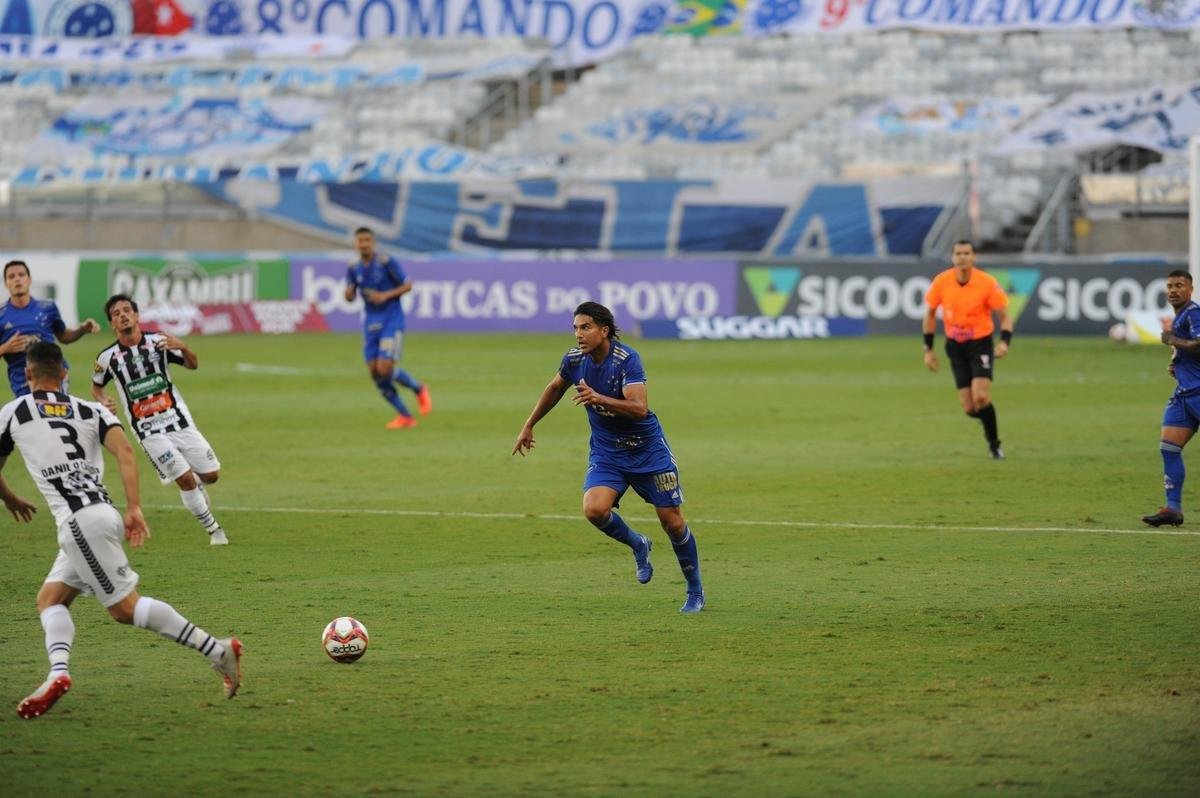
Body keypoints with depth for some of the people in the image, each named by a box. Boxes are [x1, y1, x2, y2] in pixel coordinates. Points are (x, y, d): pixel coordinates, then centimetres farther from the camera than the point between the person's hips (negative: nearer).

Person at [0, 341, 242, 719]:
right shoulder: (91, 411, 17)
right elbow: (124, 451, 0)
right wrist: (134, 508, -5)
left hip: (80, 522, -7)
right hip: (103, 513, 7)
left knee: (125, 607, -5)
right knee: (50, 598, 12)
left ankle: (219, 650, -10)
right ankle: (58, 672, -11)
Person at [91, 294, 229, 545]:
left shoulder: (158, 341, -4)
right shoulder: (108, 357, -6)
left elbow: (193, 365, 2)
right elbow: (96, 387, 11)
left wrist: (183, 348, -20)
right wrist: (103, 402, -11)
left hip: (179, 421, 2)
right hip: (149, 431, -2)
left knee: (211, 475, 4)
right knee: (186, 480, -11)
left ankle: (194, 484, 40)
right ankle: (213, 529, 7)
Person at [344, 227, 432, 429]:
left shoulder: (386, 262, -10)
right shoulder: (353, 268, 4)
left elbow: (407, 285, -5)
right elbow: (350, 297, 11)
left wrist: (386, 295, -18)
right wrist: (348, 293, -13)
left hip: (392, 321, -5)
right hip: (370, 322, 5)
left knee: (385, 369, -17)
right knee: (375, 373, -1)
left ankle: (419, 389, 13)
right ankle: (405, 417, 12)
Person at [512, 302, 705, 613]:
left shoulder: (626, 359, -23)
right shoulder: (574, 359, -6)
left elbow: (639, 408, -33)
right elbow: (555, 388, 16)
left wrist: (598, 398, -45)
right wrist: (529, 425, 22)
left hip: (647, 449, -4)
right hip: (605, 452, 4)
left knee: (672, 522, 0)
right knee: (594, 509, -23)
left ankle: (695, 592, 21)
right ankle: (637, 544, 9)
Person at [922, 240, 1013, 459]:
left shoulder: (987, 283, -15)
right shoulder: (941, 282, -8)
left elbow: (1005, 316, -7)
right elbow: (930, 314, 7)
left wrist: (1005, 342, -25)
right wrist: (928, 350, 6)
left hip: (981, 344, -3)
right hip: (955, 346, 3)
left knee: (981, 398, -20)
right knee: (969, 408, -2)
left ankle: (994, 443, 0)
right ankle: (989, 430, 30)